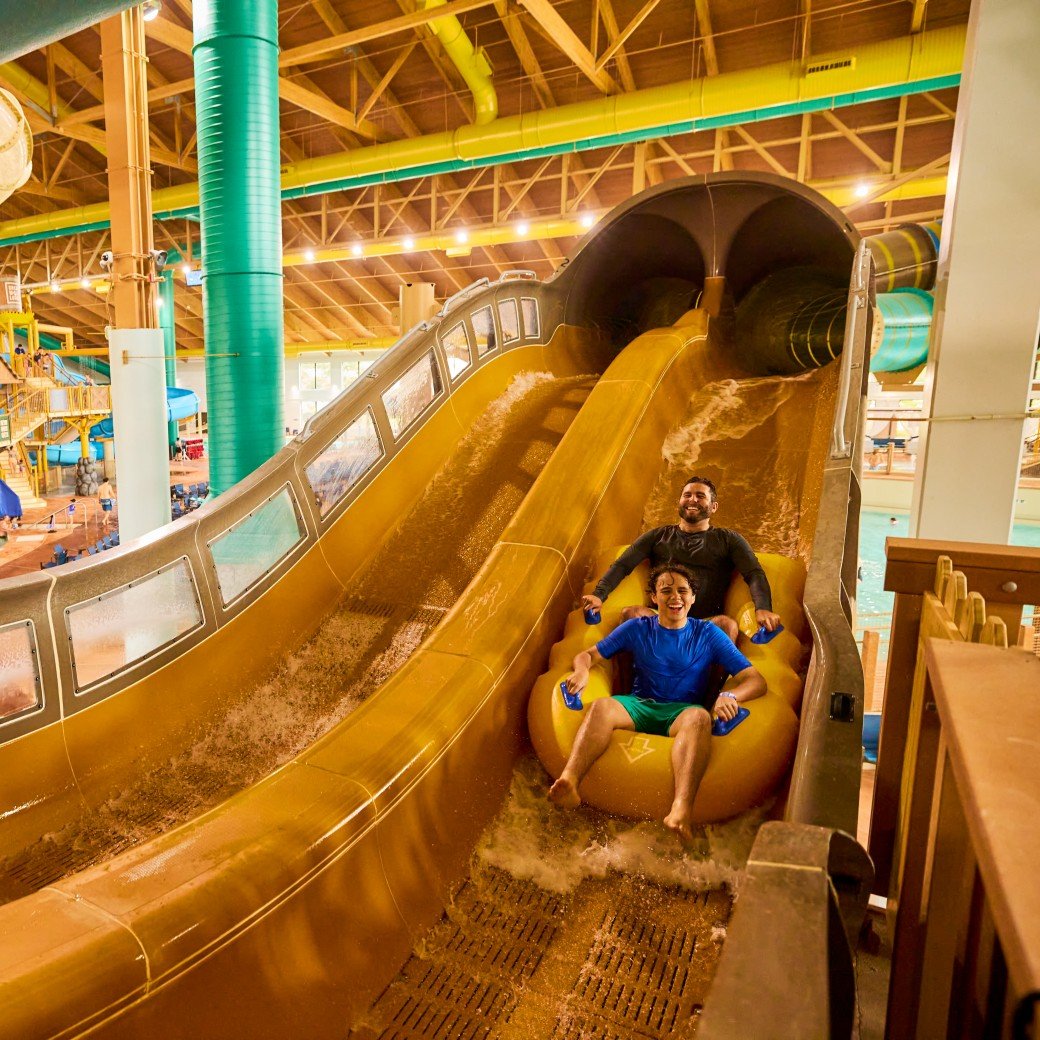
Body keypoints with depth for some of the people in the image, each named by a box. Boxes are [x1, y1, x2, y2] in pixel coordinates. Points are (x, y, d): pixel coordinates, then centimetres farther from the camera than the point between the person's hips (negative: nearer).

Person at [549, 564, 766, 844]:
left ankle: (681, 810, -59)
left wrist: (730, 695, -21)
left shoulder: (708, 635, 10)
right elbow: (587, 655, 13)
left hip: (682, 714, -1)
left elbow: (756, 681, 3)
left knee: (699, 716, -37)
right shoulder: (636, 629, 13)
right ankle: (568, 781, -56)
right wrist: (582, 670, -13)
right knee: (601, 707, -32)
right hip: (639, 707, 1)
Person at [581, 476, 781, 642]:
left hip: (705, 624, -1)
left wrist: (763, 609, -20)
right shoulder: (658, 536, 20)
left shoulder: (727, 539, 18)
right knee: (630, 613, -30)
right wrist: (599, 594, -11)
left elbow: (754, 574, 3)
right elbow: (622, 565, 9)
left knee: (728, 624, -34)